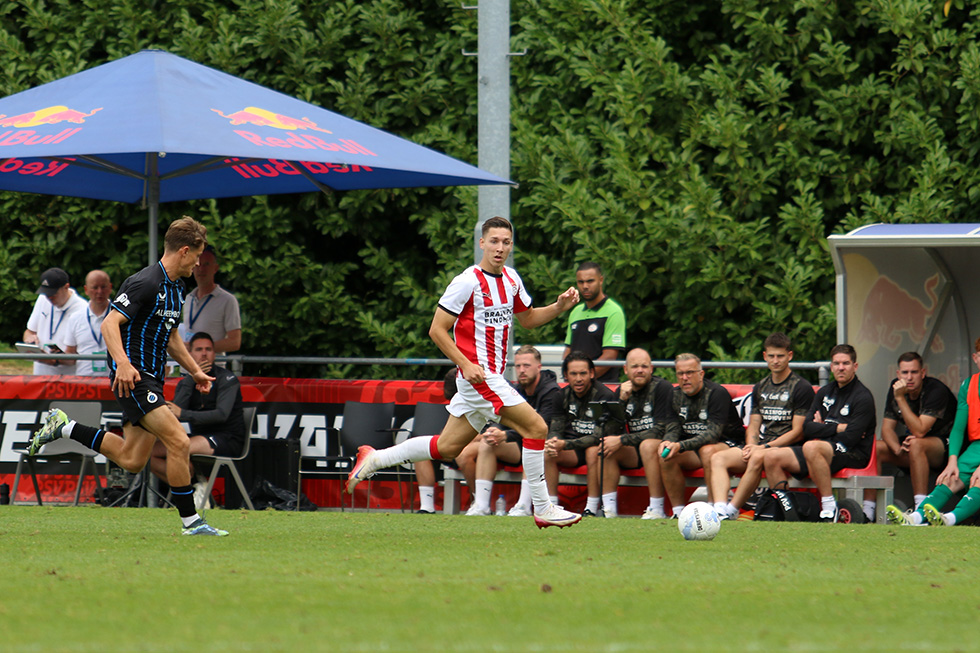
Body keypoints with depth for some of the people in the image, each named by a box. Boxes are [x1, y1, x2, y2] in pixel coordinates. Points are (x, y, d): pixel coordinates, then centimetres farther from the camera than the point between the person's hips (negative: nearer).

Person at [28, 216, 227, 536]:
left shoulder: (175, 287, 14)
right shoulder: (146, 282, -16)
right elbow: (110, 324, -22)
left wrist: (195, 370, 26)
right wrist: (123, 363, -35)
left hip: (151, 377, 10)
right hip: (132, 377, -10)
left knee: (131, 460, 10)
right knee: (179, 442, -17)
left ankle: (64, 428, 24)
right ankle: (190, 521, -11)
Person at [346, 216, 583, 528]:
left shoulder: (510, 278, 11)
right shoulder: (467, 282, -13)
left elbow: (528, 318, 25)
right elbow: (437, 330, -12)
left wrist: (559, 307, 6)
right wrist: (466, 364, -20)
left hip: (491, 376, 9)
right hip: (478, 376, -9)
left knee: (448, 447, 13)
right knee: (536, 427, -14)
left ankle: (375, 459, 23)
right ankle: (542, 508, -8)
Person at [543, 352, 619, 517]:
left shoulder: (604, 396, -16)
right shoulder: (564, 395, 2)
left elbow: (599, 436, -23)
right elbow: (555, 429, 0)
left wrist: (564, 445, -34)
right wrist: (552, 443, -27)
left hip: (599, 447, -5)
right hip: (574, 453, 5)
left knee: (593, 451, -38)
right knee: (546, 452, -23)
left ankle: (592, 508, -32)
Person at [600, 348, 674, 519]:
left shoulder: (662, 388, -11)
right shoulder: (623, 391, 6)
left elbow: (660, 431, -18)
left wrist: (622, 440, -21)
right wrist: (621, 400, -17)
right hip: (634, 453, 5)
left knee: (648, 445, -36)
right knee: (606, 446, -18)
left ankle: (657, 509, -33)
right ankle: (608, 508, -20)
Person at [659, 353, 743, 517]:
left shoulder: (717, 393, -16)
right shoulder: (676, 395, 4)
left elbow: (714, 432, -26)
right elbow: (672, 428, 1)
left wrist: (681, 446, -37)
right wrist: (668, 442, -26)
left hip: (728, 444, -6)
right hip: (693, 450, 6)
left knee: (708, 450, -38)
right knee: (666, 456, -22)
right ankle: (678, 511, -17)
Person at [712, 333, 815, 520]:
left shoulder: (802, 388, -2)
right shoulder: (760, 388, 20)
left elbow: (798, 432, -7)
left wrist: (765, 447, -14)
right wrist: (750, 445, -4)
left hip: (787, 447, -7)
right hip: (761, 446, 7)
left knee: (758, 458, -39)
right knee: (718, 458, -17)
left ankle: (731, 510, -36)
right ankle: (719, 508, -37)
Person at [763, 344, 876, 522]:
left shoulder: (863, 397, -5)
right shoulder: (825, 392, 17)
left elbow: (849, 438, -15)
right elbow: (807, 428, 6)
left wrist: (823, 428, -2)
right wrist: (838, 428, -6)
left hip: (853, 454, -7)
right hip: (823, 450, 7)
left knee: (811, 447, -38)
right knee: (772, 457, -10)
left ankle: (830, 507, -33)